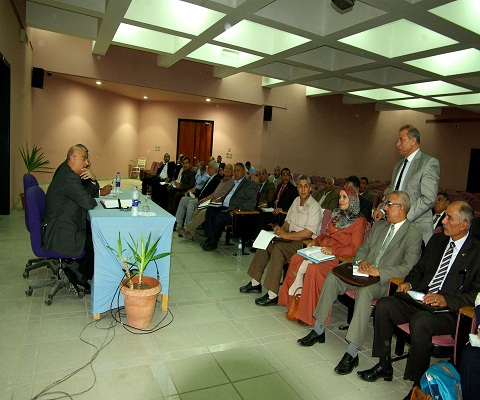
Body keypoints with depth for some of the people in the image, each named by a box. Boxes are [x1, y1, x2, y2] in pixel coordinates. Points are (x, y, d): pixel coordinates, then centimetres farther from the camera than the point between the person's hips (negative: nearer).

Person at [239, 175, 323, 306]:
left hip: (305, 243, -9)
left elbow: (308, 233, -22)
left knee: (278, 248, -31)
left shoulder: (315, 207, -14)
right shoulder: (296, 201, 13)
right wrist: (281, 229, -2)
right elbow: (288, 221, 19)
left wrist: (286, 235, -21)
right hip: (291, 238, 9)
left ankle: (272, 295, -28)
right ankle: (255, 283, 3)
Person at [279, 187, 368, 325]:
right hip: (321, 251, 7)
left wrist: (333, 250, -19)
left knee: (313, 268, -33)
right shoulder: (337, 215, 21)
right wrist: (316, 241, 7)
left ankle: (308, 312, -19)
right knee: (296, 258, -20)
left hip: (339, 258, -7)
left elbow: (354, 248, -9)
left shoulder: (359, 221, -2)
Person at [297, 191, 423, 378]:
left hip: (386, 281, -6)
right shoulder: (378, 226, 15)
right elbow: (362, 249, 19)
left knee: (364, 292, -36)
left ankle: (352, 353, -30)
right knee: (332, 277, -15)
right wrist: (362, 261, -4)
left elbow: (409, 267, -15)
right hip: (365, 272, 7)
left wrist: (378, 271, -23)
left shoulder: (413, 234, -6)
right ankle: (319, 330, -5)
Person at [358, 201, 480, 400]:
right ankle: (384, 365, -1)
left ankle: (418, 384, -15)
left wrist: (446, 299, -24)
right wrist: (409, 282, 1)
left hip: (450, 310, -6)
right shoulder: (437, 239, 13)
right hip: (421, 298, 6)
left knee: (419, 322, -35)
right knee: (383, 305, -16)